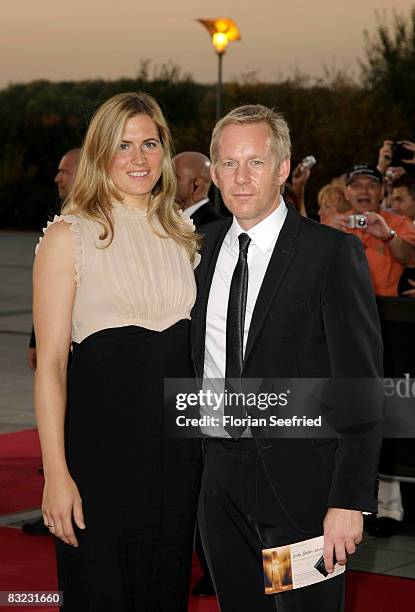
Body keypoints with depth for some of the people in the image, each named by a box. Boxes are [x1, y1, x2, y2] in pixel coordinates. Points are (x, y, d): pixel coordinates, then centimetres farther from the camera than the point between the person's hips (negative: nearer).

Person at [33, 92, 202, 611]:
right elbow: (50, 362, -8)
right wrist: (56, 472, -15)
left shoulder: (182, 236, 12)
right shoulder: (68, 237, -4)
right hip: (102, 436, -5)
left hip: (178, 435, 5)